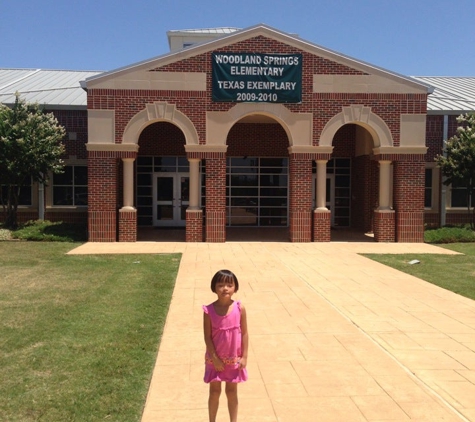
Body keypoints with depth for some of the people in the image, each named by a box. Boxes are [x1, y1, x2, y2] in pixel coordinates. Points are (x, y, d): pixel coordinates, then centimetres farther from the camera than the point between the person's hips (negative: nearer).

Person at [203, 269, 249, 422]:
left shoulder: (240, 308, -11)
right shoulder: (209, 310, -14)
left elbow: (244, 333, -5)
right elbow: (207, 337, -10)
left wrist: (244, 357, -6)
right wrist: (215, 358, -12)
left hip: (234, 358, 1)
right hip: (215, 358, -1)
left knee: (232, 391, 15)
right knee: (215, 391, 13)